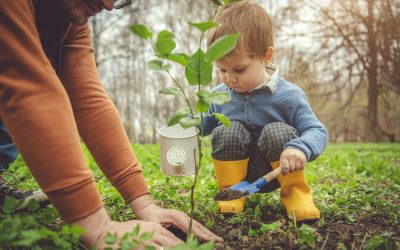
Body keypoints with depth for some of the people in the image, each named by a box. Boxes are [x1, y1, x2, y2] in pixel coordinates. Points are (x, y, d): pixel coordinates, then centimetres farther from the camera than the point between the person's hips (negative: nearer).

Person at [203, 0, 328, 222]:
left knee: (278, 131, -30)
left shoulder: (288, 95, -15)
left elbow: (317, 131, -15)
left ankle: (295, 192, -6)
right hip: (235, 170, 2)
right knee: (227, 131, -25)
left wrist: (300, 148, -39)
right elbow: (206, 122, 15)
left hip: (275, 173, -2)